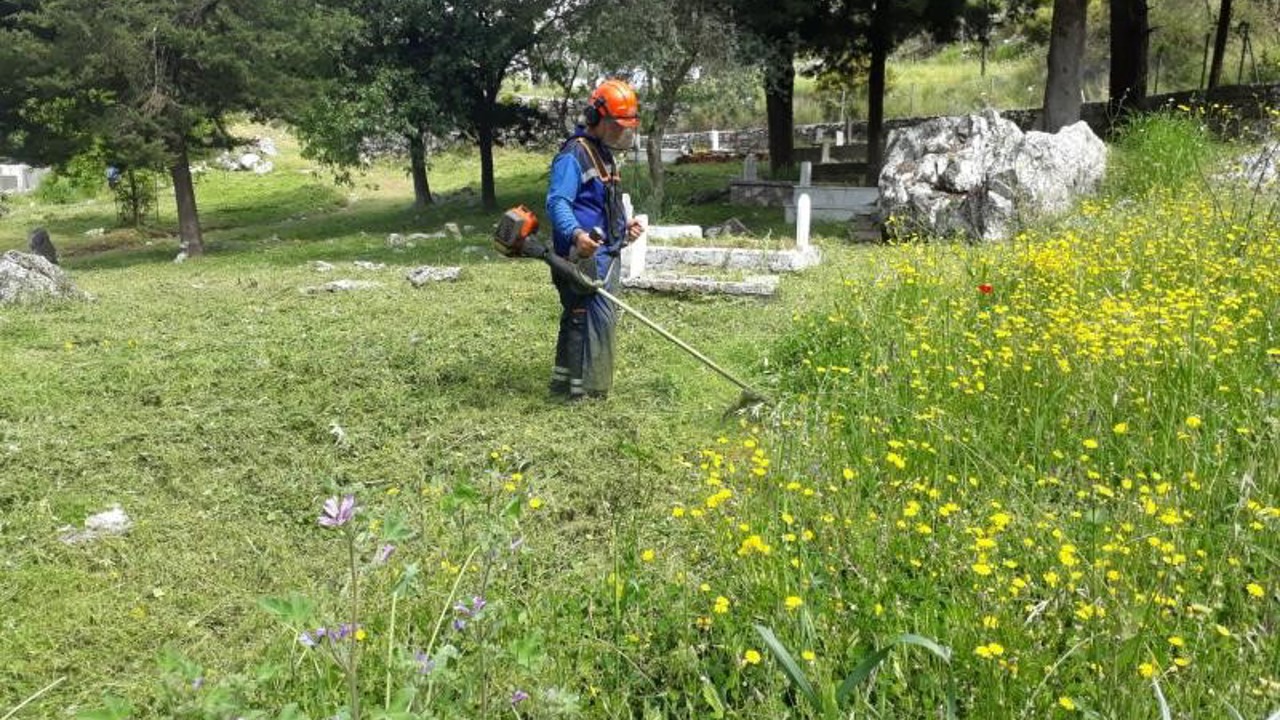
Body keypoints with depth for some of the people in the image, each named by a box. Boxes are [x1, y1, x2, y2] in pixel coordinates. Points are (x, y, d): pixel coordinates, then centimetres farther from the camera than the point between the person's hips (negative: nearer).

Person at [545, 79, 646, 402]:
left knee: (577, 319, 15)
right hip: (586, 255, -10)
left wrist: (624, 225, 15)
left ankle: (564, 383, 24)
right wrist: (576, 234, -40)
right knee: (597, 317, -13)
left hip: (606, 254, 10)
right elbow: (557, 202, -24)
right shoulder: (574, 155, -13)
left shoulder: (603, 154, 20)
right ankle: (587, 388, -9)